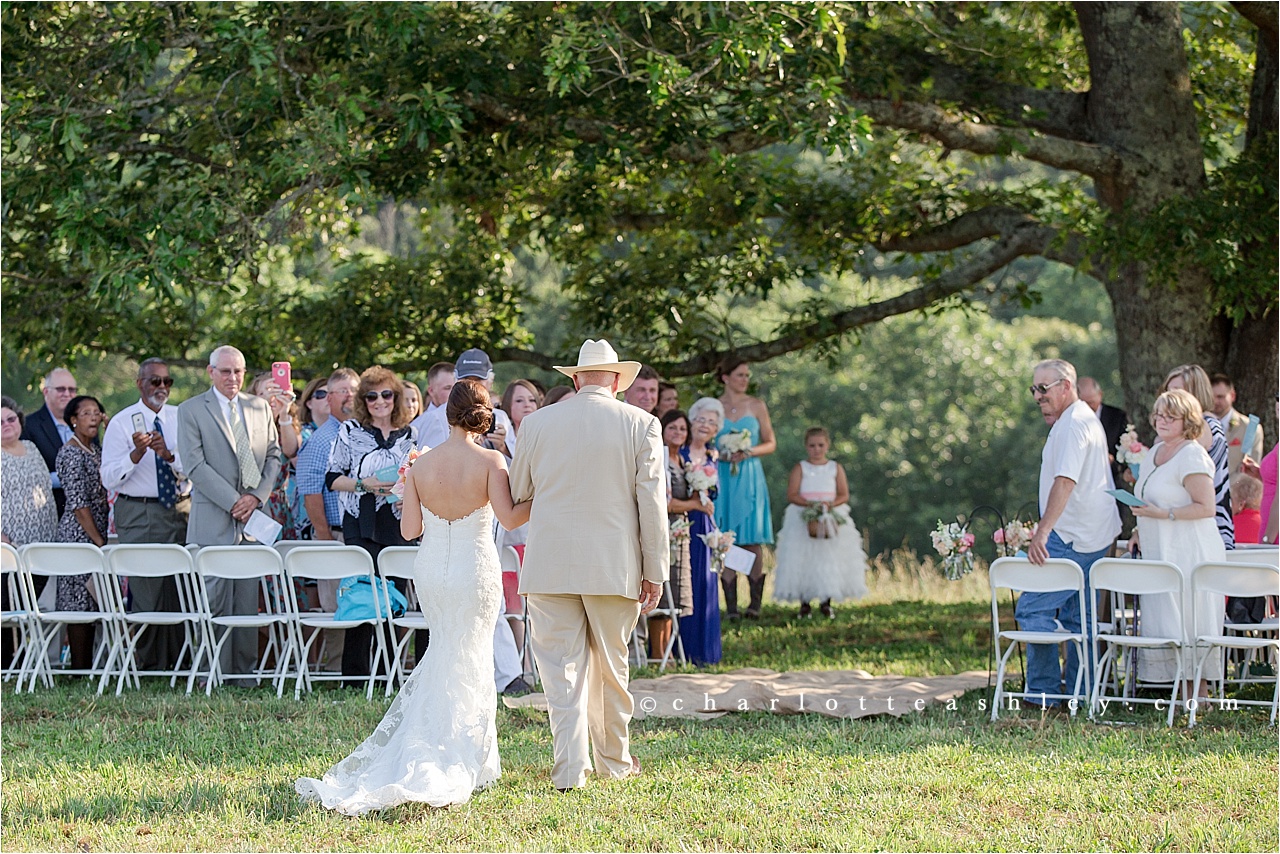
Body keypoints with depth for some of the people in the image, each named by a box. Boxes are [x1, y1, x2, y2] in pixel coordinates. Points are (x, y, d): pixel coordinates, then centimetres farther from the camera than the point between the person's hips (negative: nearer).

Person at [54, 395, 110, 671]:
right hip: (79, 534, -9)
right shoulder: (72, 454, -13)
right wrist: (99, 541, -18)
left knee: (90, 602, 10)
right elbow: (78, 503, -17)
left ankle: (86, 667, 14)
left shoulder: (95, 449, 14)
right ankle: (80, 668, -3)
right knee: (80, 600, -6)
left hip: (96, 532, 9)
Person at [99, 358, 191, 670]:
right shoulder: (122, 422, 0)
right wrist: (137, 453, -20)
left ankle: (176, 660, 12)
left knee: (179, 590, 4)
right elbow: (109, 479, -6)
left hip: (181, 510, 3)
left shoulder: (182, 418, 8)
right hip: (139, 513, -3)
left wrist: (168, 454, -20)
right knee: (147, 591, -5)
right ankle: (150, 666, 2)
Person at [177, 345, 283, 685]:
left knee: (248, 599, 4)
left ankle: (245, 670, 9)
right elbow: (195, 465, -7)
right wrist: (233, 501, -12)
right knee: (215, 599, -5)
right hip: (212, 519, -4)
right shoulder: (191, 410, 1)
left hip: (253, 515, 4)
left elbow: (274, 456, 13)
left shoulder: (260, 408, 15)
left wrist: (256, 496, -3)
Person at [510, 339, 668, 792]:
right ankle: (614, 761, 25)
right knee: (611, 667, 14)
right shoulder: (641, 425, -2)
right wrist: (654, 571, 1)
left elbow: (518, 495, 10)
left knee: (561, 668, 3)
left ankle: (570, 767, -6)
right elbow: (651, 503, -4)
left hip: (550, 565, 0)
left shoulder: (536, 424, 1)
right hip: (615, 566, 0)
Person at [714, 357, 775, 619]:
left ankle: (755, 602, -1)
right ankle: (731, 605, -2)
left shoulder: (756, 406, 8)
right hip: (721, 478, 0)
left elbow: (770, 444, 9)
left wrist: (748, 452, -8)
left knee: (752, 541, -5)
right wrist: (720, 455, -10)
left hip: (749, 477, 0)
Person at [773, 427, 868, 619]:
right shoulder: (800, 468, 2)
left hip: (832, 518, 2)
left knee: (830, 560, -1)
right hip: (803, 520, -2)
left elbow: (844, 495, 3)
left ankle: (826, 603, 7)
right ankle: (804, 604, 0)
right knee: (802, 561, -6)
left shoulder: (835, 468, 7)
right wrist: (810, 504, -20)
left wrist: (830, 504, -16)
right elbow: (792, 495, -6)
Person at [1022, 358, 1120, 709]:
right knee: (1078, 616, 12)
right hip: (1092, 538, 11)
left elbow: (1065, 482, -26)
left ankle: (1043, 691, -9)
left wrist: (1042, 532, -34)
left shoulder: (1073, 424, -14)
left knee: (1033, 609, -10)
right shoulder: (1085, 419, 20)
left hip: (1072, 540, -11)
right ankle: (1081, 693, 14)